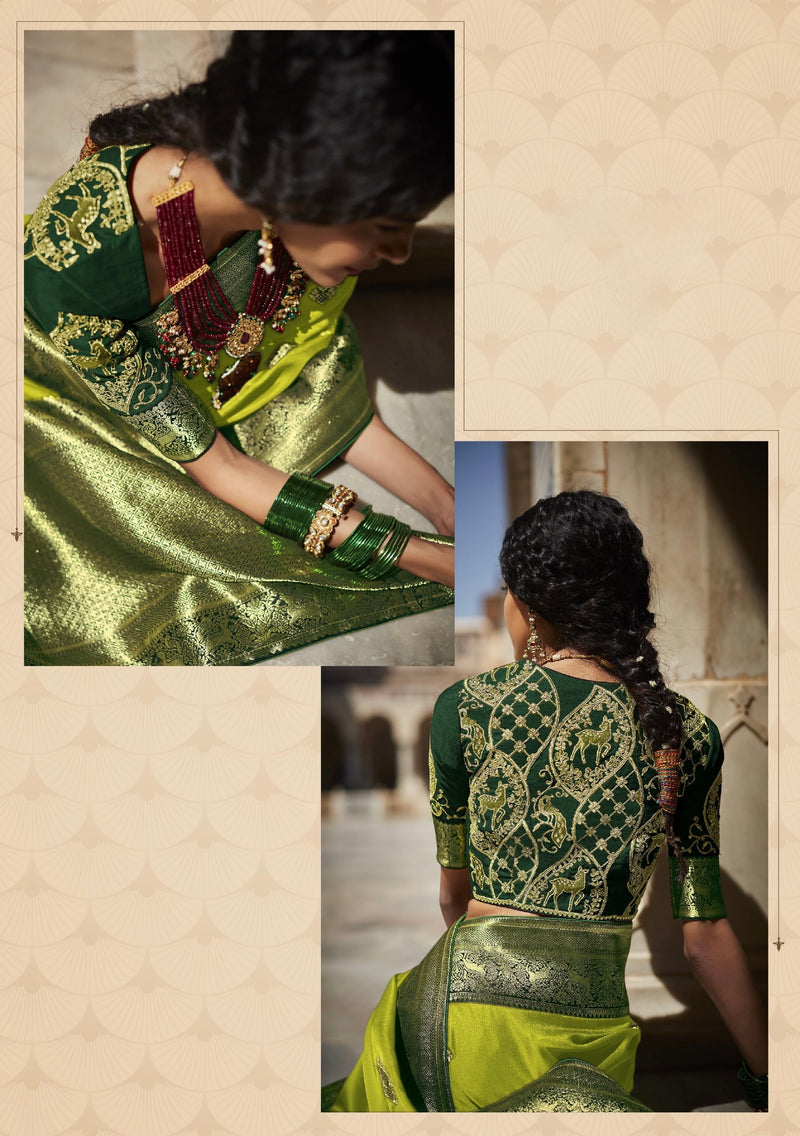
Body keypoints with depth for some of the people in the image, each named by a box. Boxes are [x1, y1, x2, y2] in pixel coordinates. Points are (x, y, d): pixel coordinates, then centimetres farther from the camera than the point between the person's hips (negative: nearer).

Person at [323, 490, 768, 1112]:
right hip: (595, 1024, 2)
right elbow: (706, 935, 6)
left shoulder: (465, 707, -2)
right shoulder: (690, 733, 3)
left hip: (470, 994, -2)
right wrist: (765, 1078, 16)